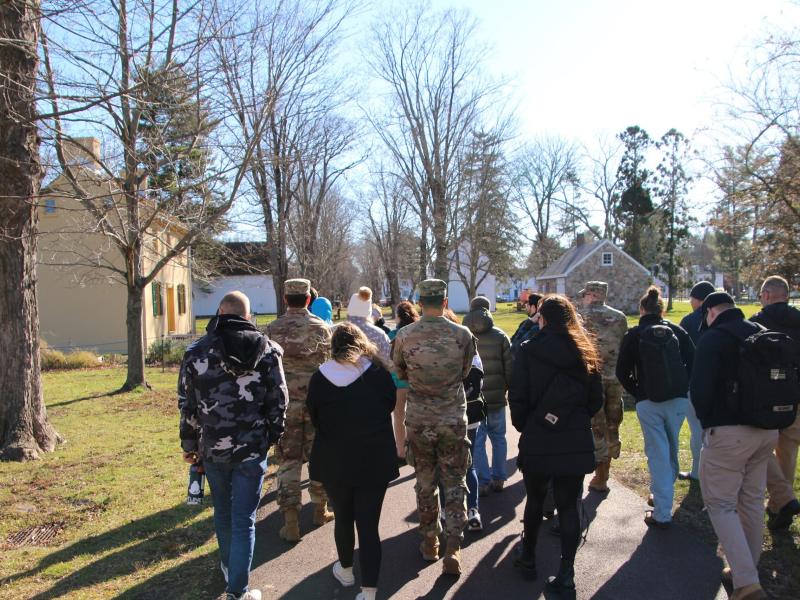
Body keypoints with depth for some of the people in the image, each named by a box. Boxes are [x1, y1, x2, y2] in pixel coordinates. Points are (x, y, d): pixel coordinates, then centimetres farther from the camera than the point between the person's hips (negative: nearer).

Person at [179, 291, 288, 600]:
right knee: (244, 520, 6)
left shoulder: (196, 352, -5)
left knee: (223, 511, 23)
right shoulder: (266, 350, -6)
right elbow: (279, 401, -3)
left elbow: (187, 405, -1)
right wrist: (273, 435, 12)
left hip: (212, 447, 2)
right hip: (253, 448, -2)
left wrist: (189, 444, 12)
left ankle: (228, 566, 44)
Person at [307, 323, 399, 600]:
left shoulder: (319, 378, -10)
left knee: (343, 518, 21)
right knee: (369, 525, 6)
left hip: (334, 462, 1)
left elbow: (314, 418, 2)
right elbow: (390, 405, 5)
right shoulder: (379, 373, -10)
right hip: (375, 461, -1)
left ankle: (346, 570, 43)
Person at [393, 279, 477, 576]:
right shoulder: (463, 334, -10)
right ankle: (452, 549, 7)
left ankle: (430, 542, 29)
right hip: (454, 420, -1)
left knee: (425, 482, 17)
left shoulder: (404, 335, -9)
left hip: (419, 420, 1)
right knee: (455, 484, 11)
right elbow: (467, 373, 4)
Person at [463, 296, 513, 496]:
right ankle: (498, 479, 21)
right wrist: (509, 389, 10)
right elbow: (509, 367, -2)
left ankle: (483, 482, 8)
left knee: (477, 440, 6)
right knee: (498, 437, 15)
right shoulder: (500, 336, -1)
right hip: (496, 396, 1)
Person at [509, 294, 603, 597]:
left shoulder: (529, 350, -9)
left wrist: (523, 426, 7)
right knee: (569, 506, 9)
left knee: (535, 500, 17)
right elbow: (596, 400, 5)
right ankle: (566, 576, 13)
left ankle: (528, 559, 33)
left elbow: (517, 397, -10)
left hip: (537, 440, -2)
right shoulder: (585, 351, 2)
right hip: (577, 441, 2)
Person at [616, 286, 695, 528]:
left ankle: (662, 513, 1)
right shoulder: (677, 331, 3)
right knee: (671, 449, 19)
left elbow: (622, 372, -3)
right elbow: (693, 362, 1)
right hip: (678, 400, 3)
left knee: (657, 453, 1)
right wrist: (683, 388, 12)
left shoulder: (634, 335, -2)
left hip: (648, 402, -3)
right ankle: (663, 493, 36)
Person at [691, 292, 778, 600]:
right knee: (752, 500, 18)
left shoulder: (713, 338, -12)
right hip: (768, 429, 7)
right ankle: (749, 568, 30)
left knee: (721, 503, 2)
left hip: (728, 432, -7)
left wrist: (706, 421, -3)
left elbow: (700, 387, -19)